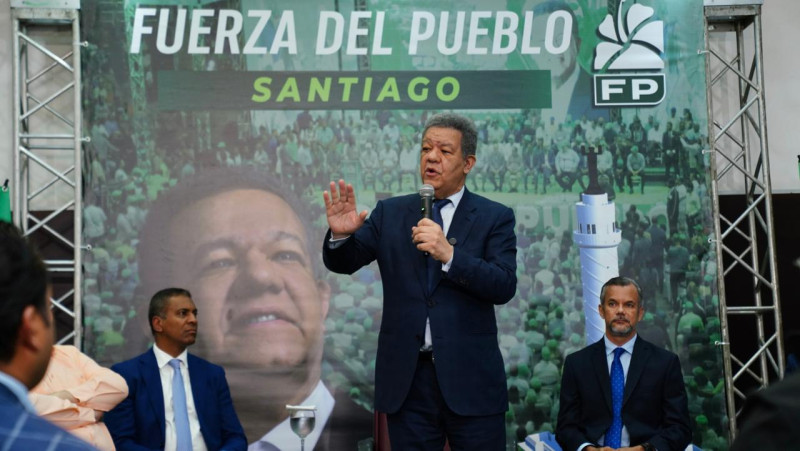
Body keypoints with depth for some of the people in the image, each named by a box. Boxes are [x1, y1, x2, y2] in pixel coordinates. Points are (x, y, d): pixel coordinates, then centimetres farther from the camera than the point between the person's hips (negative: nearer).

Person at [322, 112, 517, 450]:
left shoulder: (495, 217, 2)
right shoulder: (390, 213, 9)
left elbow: (504, 287, -10)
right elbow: (342, 263, 4)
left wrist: (449, 254, -23)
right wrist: (340, 234, -18)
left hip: (470, 380, -2)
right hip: (407, 380, 2)